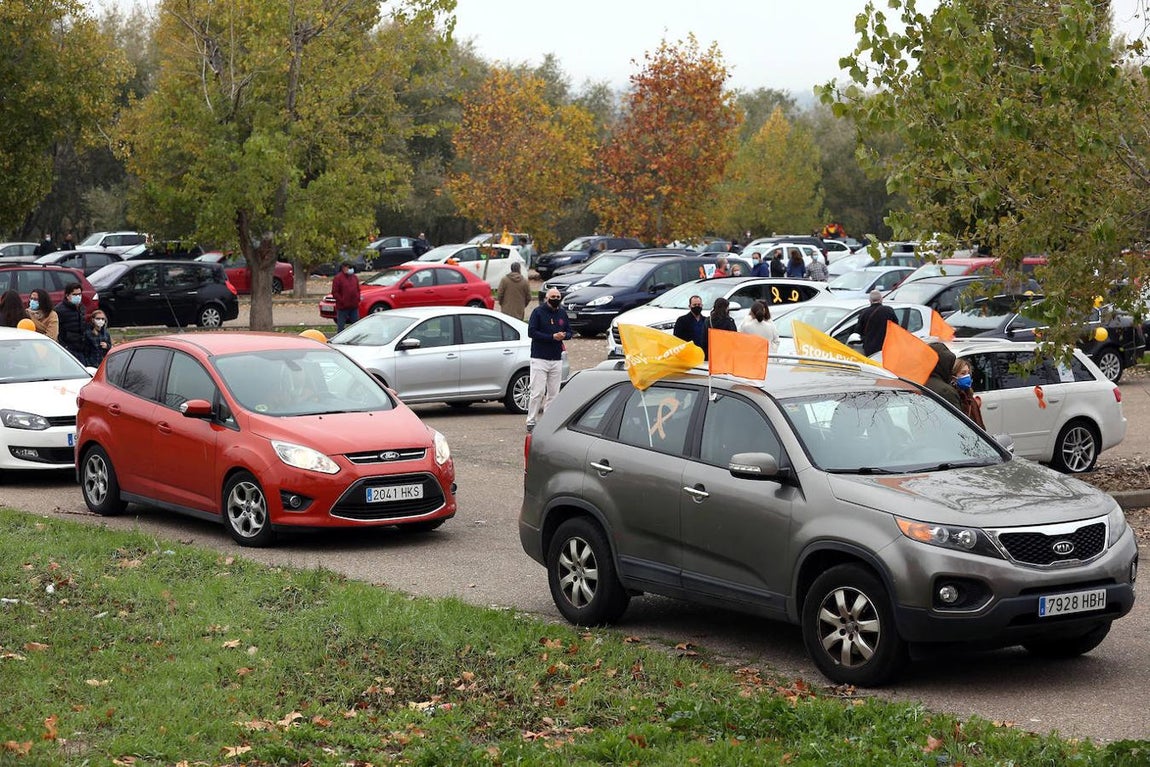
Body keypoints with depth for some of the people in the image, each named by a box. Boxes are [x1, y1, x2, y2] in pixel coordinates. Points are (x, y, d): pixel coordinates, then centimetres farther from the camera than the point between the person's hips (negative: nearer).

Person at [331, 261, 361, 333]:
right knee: (341, 327, -1)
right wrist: (341, 301, -15)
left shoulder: (354, 277, 12)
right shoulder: (338, 278, -7)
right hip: (342, 307, -6)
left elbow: (358, 290, 20)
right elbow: (334, 292, -10)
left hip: (354, 307, 6)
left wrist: (357, 299, 5)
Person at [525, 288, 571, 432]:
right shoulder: (538, 312, -4)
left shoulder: (562, 313, 11)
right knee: (538, 392, -9)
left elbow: (569, 331, 17)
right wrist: (552, 337, -17)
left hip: (557, 359, 5)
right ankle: (531, 422, -2)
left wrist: (563, 335, -8)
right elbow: (531, 332, -11)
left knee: (553, 393, 6)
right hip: (539, 359, -5)